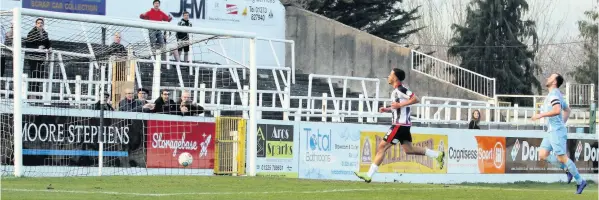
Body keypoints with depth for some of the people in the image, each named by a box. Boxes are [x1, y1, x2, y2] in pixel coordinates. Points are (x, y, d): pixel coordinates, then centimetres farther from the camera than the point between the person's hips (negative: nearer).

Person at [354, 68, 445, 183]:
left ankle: (369, 175, -8)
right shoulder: (396, 91, 16)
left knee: (382, 147, -8)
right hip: (404, 125, 10)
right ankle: (438, 155, 17)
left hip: (399, 125, -10)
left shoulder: (400, 90, -15)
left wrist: (400, 105, -23)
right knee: (408, 150, 16)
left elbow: (415, 99, -23)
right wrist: (387, 109, 14)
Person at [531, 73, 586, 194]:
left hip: (556, 131, -10)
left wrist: (541, 115, -23)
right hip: (551, 131, 10)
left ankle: (580, 181, 0)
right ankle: (567, 169, 9)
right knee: (542, 155, 3)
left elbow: (557, 110, -29)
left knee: (562, 158, -8)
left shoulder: (554, 94, -13)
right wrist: (563, 123, 29)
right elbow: (567, 110, 31)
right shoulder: (556, 95, 18)